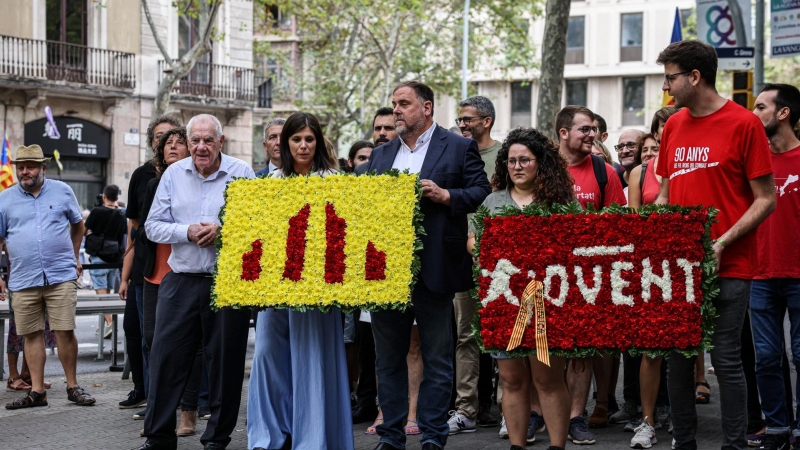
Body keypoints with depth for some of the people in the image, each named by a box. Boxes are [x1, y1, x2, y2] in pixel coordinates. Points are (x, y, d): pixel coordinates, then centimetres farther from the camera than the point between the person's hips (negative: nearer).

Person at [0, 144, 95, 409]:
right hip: (23, 280, 1)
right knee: (32, 335, 4)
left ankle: (72, 387, 8)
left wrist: (74, 258, 17)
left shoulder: (62, 191, 7)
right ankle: (37, 391, 10)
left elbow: (78, 224, 19)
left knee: (65, 331, -4)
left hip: (61, 277, -1)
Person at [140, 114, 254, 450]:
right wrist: (187, 232, -11)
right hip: (181, 281, 2)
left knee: (225, 362, 4)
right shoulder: (174, 174, 7)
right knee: (166, 358, 2)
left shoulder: (241, 173, 0)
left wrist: (223, 230, -17)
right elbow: (153, 225, 5)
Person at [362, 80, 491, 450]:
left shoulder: (459, 148, 2)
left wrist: (445, 195, -17)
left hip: (432, 268, -5)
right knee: (388, 357, 9)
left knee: (436, 357, 2)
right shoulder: (380, 155, 17)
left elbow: (482, 193, -4)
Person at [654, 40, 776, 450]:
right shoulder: (673, 126, 11)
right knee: (678, 357, 8)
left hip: (728, 267, -6)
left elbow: (766, 199, -7)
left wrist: (722, 243, -16)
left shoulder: (744, 124, -7)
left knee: (726, 359, -3)